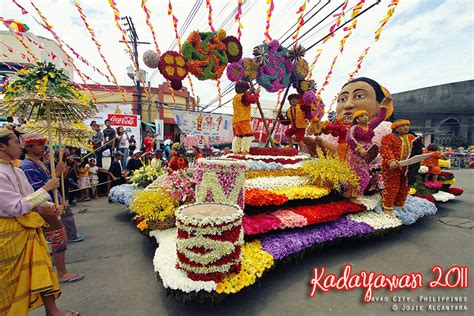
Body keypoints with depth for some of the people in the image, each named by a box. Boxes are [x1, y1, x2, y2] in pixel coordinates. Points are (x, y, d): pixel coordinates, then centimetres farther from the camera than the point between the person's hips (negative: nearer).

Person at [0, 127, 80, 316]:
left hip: (28, 228, 8)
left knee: (40, 269, 12)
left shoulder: (17, 171, 8)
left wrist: (49, 207, -5)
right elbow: (16, 207, -24)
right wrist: (45, 188, -21)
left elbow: (30, 198, 12)